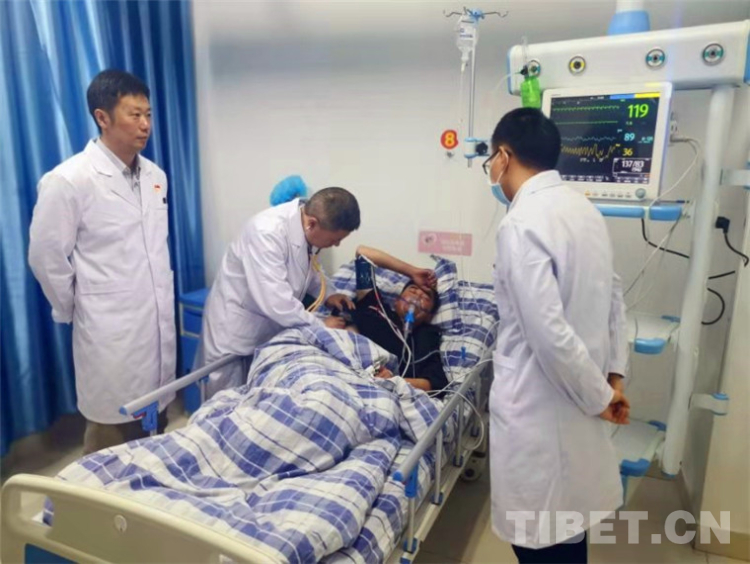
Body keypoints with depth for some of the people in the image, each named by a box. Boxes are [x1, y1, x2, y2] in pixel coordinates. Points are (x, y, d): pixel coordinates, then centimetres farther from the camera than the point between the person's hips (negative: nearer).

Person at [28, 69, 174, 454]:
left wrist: (163, 302, 15)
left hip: (159, 325, 6)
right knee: (114, 433, 10)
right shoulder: (68, 180, -14)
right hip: (111, 333, -6)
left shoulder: (154, 176, 6)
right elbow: (46, 257, -8)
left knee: (156, 425, 19)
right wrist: (75, 311, 1)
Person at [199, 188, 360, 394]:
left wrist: (327, 294, -5)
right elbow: (275, 302, -36)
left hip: (270, 327, 7)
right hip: (235, 328, -7)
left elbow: (310, 267, 12)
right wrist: (320, 326, -24)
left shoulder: (307, 228, -10)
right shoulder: (267, 232, -34)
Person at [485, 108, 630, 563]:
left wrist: (597, 396, -12)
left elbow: (548, 332, -25)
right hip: (577, 397, 8)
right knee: (567, 522, 25)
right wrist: (614, 375, 14)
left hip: (541, 403, -8)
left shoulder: (522, 223, -21)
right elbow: (614, 299, 12)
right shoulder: (585, 209, 6)